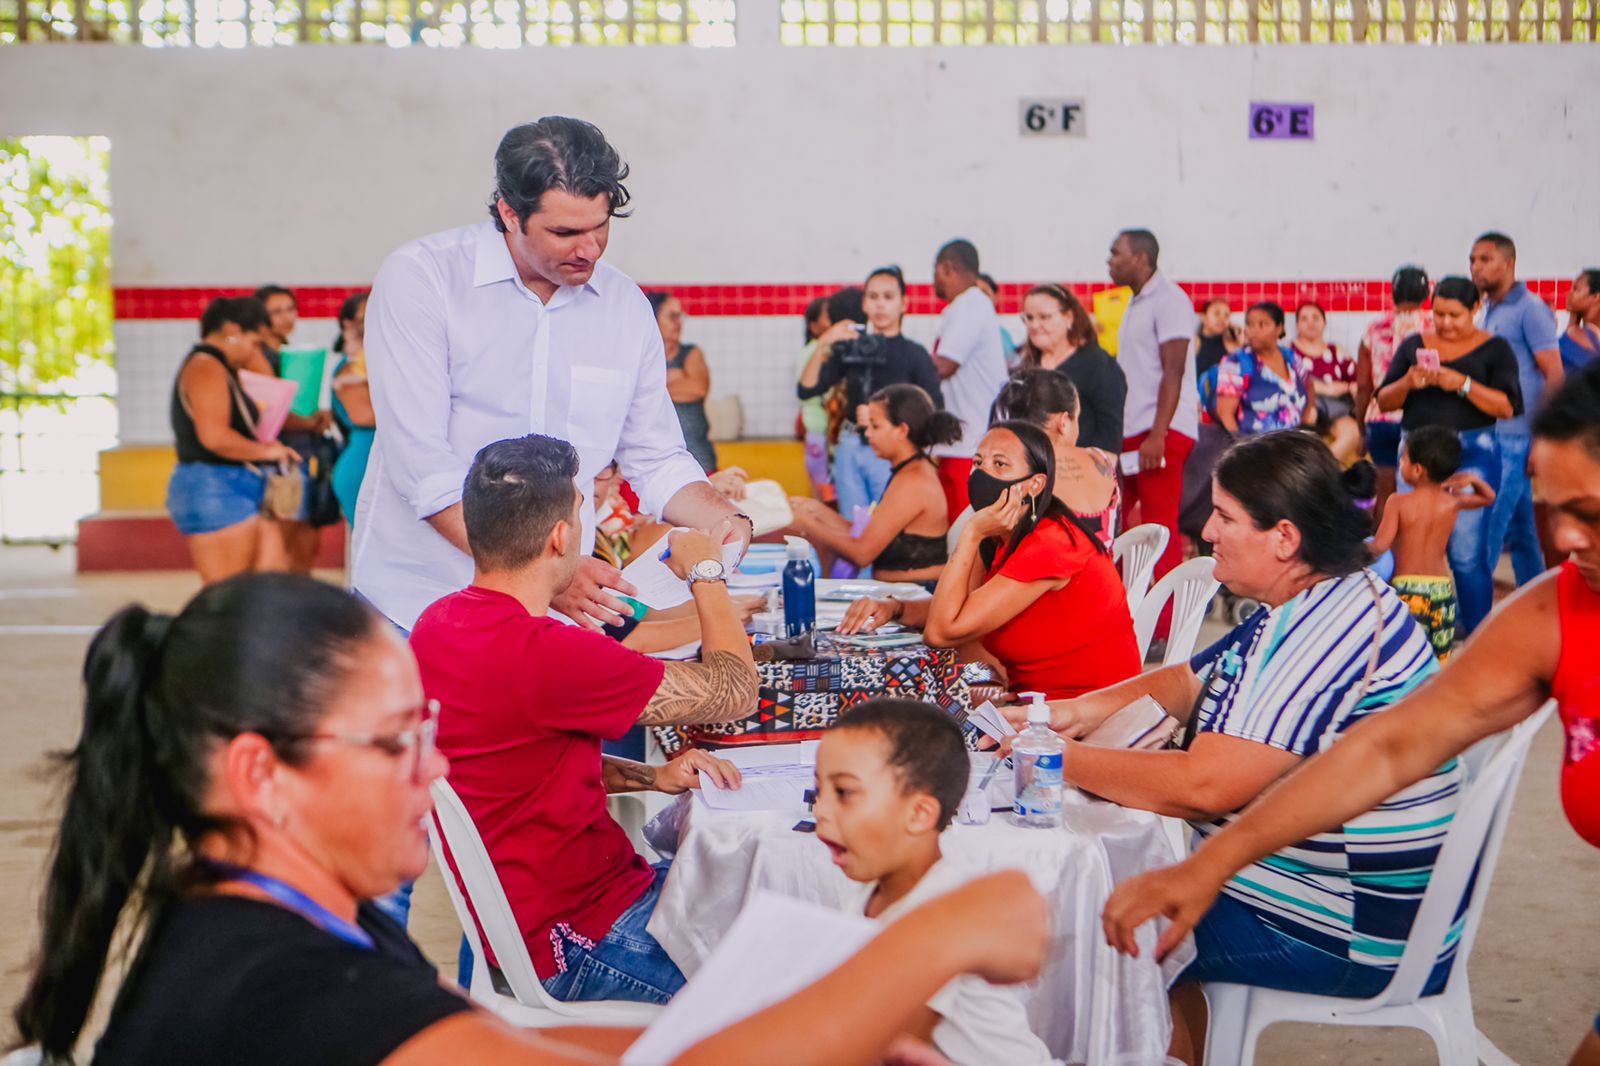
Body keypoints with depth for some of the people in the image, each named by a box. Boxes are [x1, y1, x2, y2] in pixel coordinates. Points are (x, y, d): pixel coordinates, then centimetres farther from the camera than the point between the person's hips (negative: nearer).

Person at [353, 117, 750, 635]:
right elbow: (421, 466, -16)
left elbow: (656, 459, 16)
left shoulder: (626, 306, 7)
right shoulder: (419, 277, -8)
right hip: (415, 602, -3)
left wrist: (732, 525, -4)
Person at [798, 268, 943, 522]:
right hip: (850, 448, 4)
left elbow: (934, 407, -8)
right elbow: (806, 390, 4)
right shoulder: (850, 348, 8)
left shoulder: (913, 354, 0)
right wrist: (822, 346, -8)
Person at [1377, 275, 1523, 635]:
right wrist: (1407, 383, -10)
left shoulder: (1493, 349, 3)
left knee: (1467, 555, -10)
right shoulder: (1414, 345, 12)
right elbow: (1384, 401, 11)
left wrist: (1461, 383, -18)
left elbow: (1507, 407, -7)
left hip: (1472, 454, -3)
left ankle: (1477, 636, -2)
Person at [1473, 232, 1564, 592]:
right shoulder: (1490, 310, 15)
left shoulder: (1530, 309, -9)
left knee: (1488, 526, -10)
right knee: (1520, 529, 12)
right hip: (1491, 434, 8)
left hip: (1515, 436, -8)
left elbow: (1554, 376, -12)